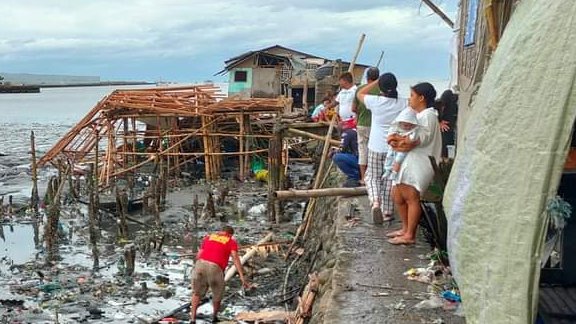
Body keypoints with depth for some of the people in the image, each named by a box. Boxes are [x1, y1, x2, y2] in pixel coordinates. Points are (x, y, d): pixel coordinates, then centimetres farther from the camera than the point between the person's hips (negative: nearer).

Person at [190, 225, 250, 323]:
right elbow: (235, 258, -1)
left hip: (201, 264, 3)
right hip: (215, 268, -3)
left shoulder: (208, 237, 25)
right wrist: (242, 277, -7)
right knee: (217, 293, 22)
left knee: (197, 292, 22)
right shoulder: (231, 242, 14)